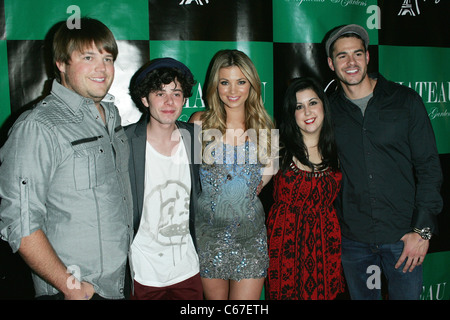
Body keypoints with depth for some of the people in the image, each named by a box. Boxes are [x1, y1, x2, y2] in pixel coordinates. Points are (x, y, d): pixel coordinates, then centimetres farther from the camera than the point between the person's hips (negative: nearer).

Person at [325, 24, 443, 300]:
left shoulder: (406, 101, 0)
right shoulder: (328, 110, 3)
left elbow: (429, 166, -1)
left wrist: (422, 229, -7)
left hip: (404, 236, -1)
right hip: (353, 240, 1)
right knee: (362, 295, 14)